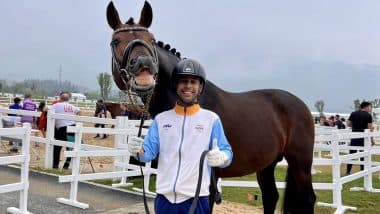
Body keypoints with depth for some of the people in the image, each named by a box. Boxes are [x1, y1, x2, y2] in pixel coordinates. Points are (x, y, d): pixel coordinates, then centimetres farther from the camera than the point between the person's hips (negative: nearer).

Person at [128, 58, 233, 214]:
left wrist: (221, 158, -26)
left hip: (196, 199, -2)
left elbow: (226, 152, -3)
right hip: (164, 198, 3)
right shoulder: (161, 119, 7)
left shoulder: (211, 119, -1)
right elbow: (150, 151, 3)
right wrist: (139, 151, -19)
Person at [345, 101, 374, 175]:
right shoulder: (368, 115, -7)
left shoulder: (353, 114, 5)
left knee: (352, 154, 8)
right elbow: (370, 128, -9)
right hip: (363, 137, -3)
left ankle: (348, 172, 9)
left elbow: (348, 124, 6)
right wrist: (372, 139, -2)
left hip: (354, 137, 3)